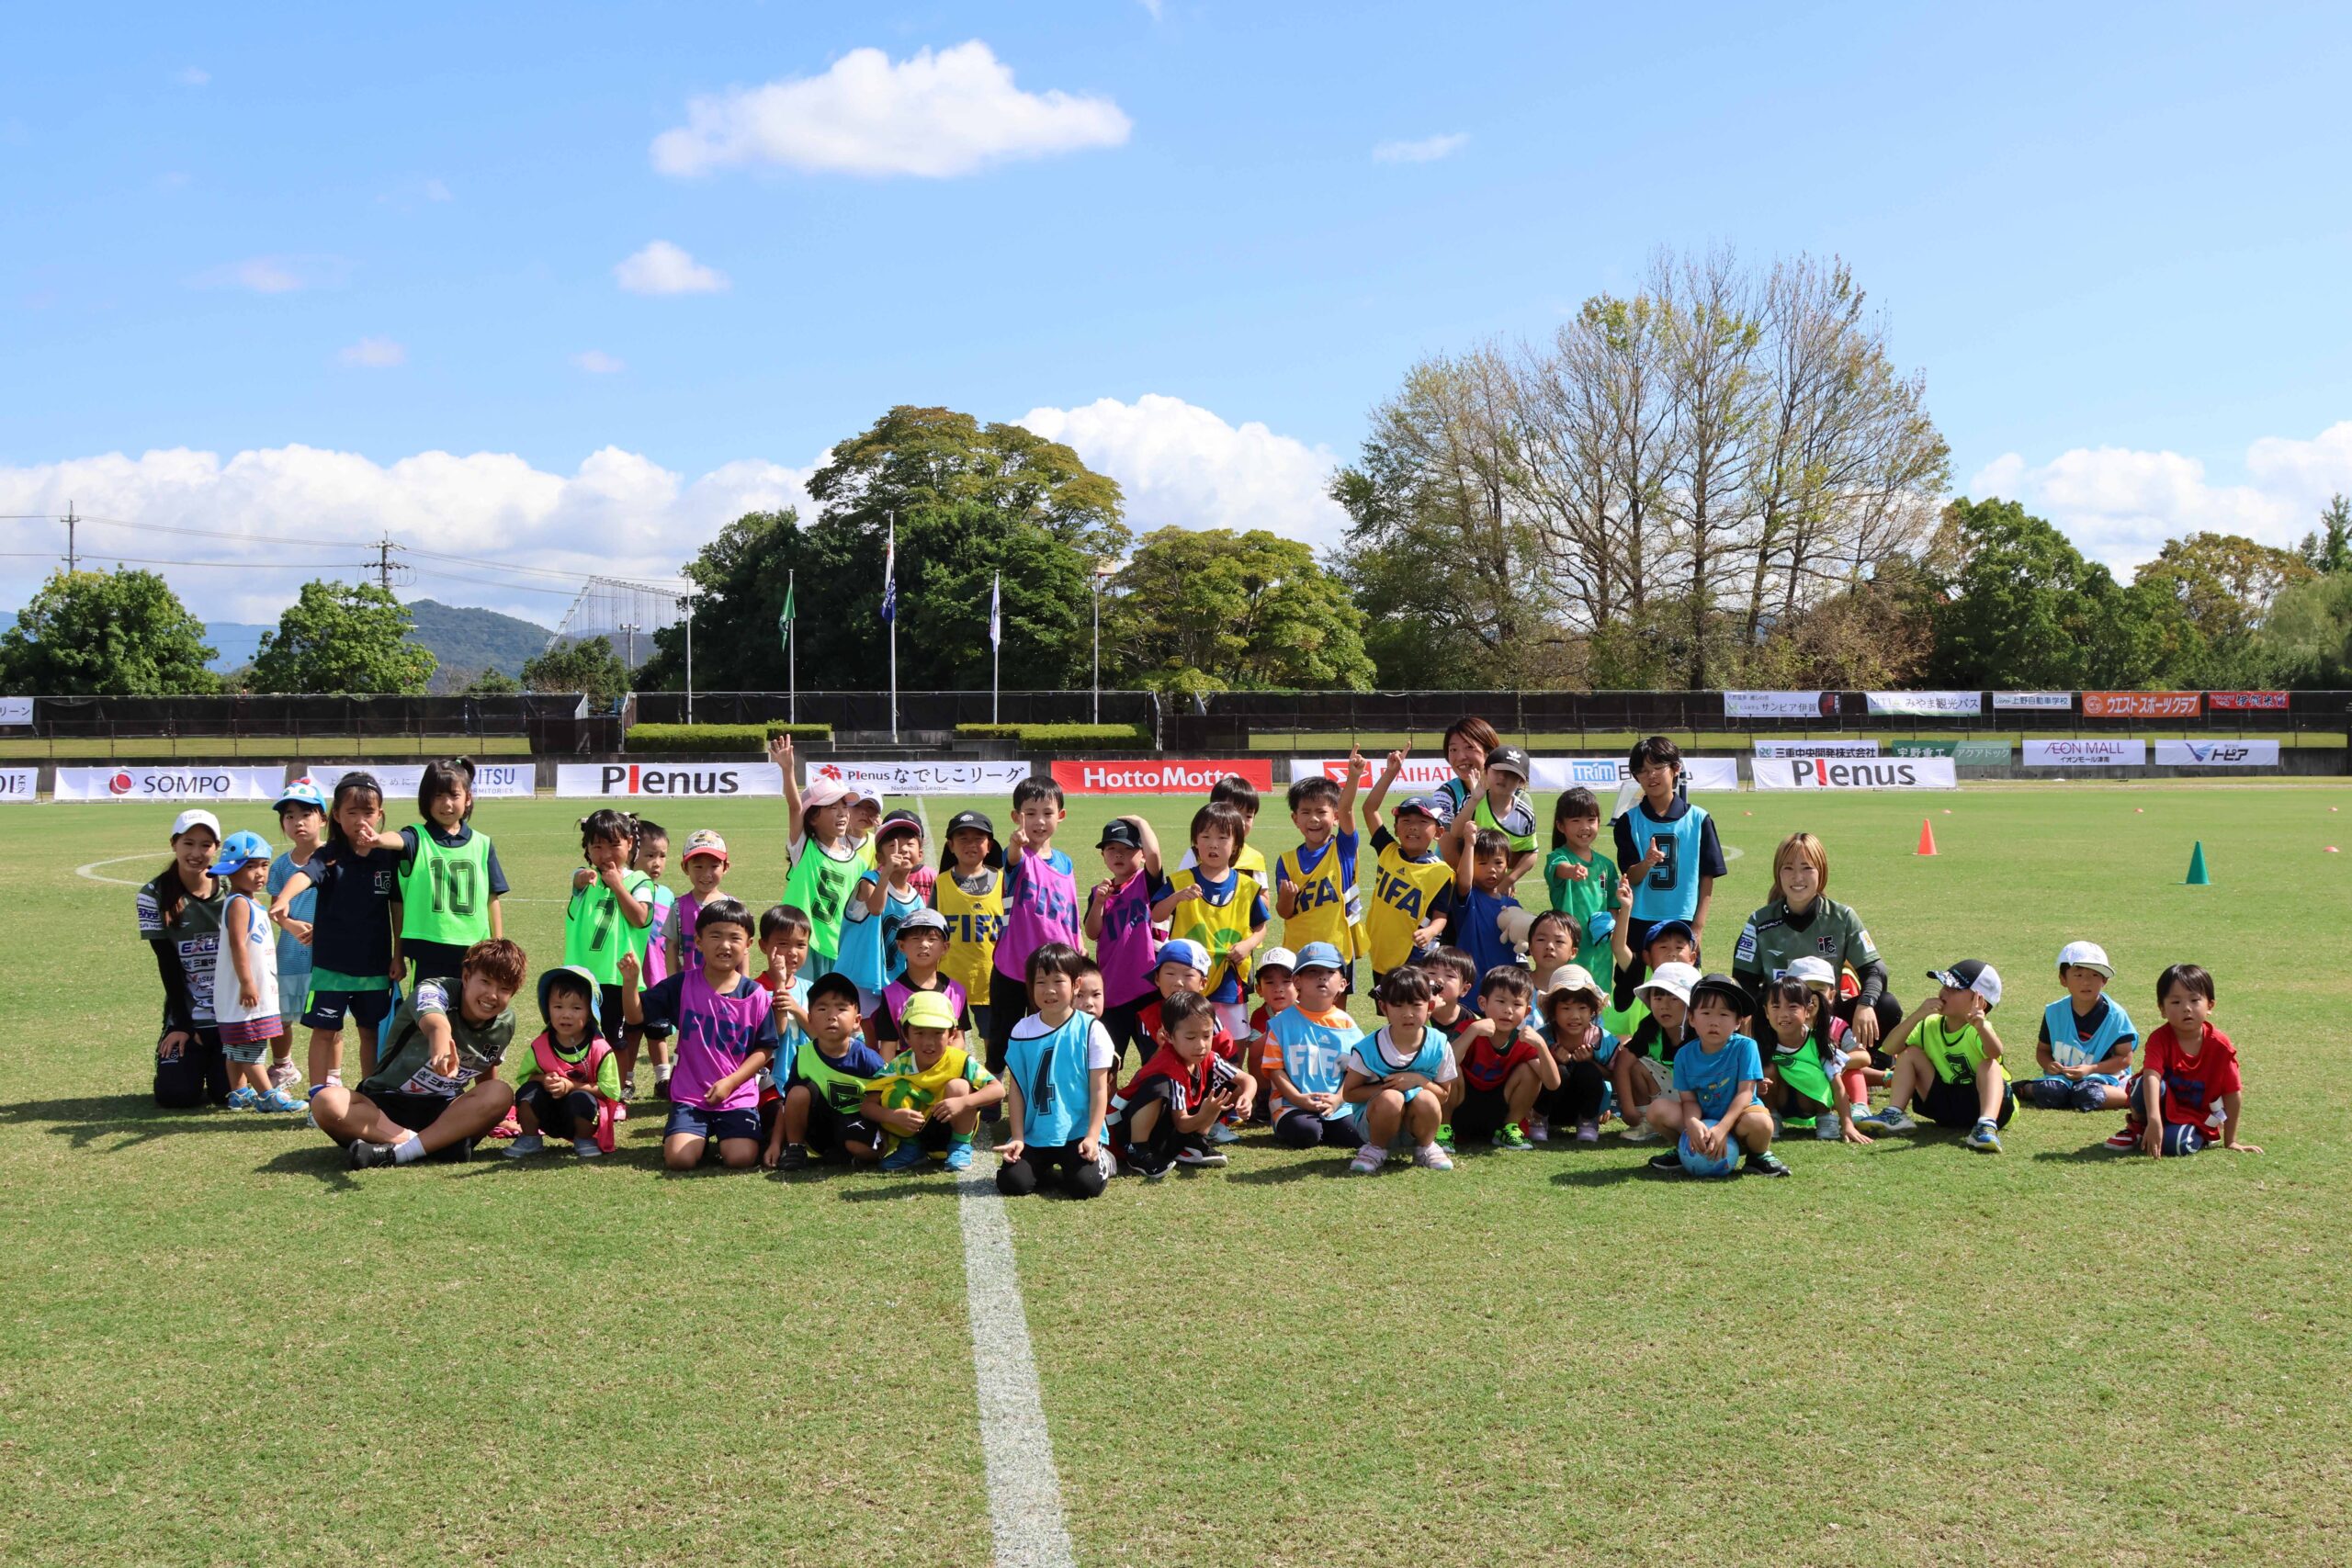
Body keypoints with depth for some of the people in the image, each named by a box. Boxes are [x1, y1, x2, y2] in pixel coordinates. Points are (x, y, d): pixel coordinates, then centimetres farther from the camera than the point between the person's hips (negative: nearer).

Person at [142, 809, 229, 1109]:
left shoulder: (231, 891, 0)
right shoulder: (154, 895, -4)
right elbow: (168, 964, -5)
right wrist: (182, 1024, -8)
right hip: (186, 1014, 0)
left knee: (227, 1092, -11)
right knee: (176, 1095, -13)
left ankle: (215, 1061, 24)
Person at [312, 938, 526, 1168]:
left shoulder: (505, 1022, 0)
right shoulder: (434, 992, -17)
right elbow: (436, 1024, -43)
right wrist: (442, 1050, -65)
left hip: (443, 1112, 3)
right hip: (383, 1108, -3)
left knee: (501, 1095, -27)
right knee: (326, 1102, -33)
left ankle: (396, 1152, -35)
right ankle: (438, 1144, -35)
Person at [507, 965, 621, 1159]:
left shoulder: (600, 1049, -17)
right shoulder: (540, 1046, -7)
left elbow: (609, 1090, -18)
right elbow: (523, 1076, 2)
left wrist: (571, 1086, -25)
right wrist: (543, 1080, -20)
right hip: (549, 1116, 3)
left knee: (582, 1099, -35)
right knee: (528, 1090, -22)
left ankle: (584, 1140, -5)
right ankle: (530, 1140, -2)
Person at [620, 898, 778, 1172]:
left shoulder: (755, 995, -3)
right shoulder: (683, 985, -1)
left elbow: (765, 1048, 0)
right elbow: (636, 1015, -1)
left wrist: (730, 1082, -11)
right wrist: (629, 980, -19)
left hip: (738, 1096, 0)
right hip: (690, 1096, 0)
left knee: (741, 1158, -21)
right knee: (679, 1159, -20)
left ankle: (724, 1136, 15)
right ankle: (702, 1136, 16)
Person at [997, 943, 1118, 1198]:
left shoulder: (1091, 1030, -5)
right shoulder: (1022, 1031, 3)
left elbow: (1099, 1089, -3)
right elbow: (1015, 1089, 6)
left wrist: (1092, 1137, -11)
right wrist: (1018, 1138, -1)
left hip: (1078, 1134, -2)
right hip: (1034, 1136, 2)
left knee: (1086, 1185, -23)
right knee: (1012, 1182, -18)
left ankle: (1102, 1162, 13)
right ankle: (1045, 1169, 15)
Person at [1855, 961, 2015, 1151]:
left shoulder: (1977, 1030, -19)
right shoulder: (1930, 1026, -1)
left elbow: (1995, 1053, -43)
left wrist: (1981, 1027, -64)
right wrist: (1916, 1016, -25)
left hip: (1982, 1101, -5)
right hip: (1945, 1103, 5)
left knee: (1989, 1064, -32)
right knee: (1910, 1053, -5)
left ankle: (1987, 1124, -52)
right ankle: (1895, 1115, -15)